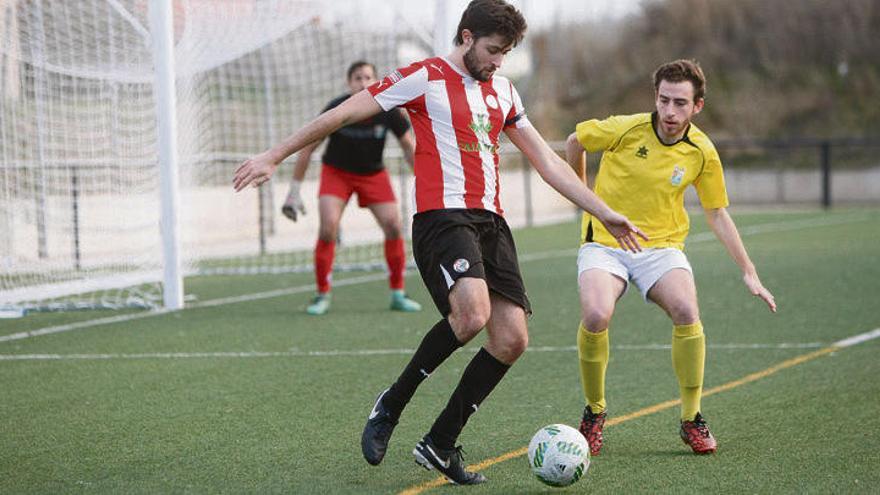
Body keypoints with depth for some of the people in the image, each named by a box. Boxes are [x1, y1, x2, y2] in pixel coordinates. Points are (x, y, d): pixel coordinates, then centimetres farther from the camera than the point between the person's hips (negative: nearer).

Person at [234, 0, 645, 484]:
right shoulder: (424, 78, -2)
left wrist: (605, 214, 22)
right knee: (473, 312, -30)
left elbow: (546, 161, 24)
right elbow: (342, 114, -3)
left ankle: (439, 444, 7)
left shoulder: (502, 91, 19)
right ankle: (391, 404, -8)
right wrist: (274, 156, -6)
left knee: (512, 339, -5)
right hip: (442, 216, -7)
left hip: (490, 221, 7)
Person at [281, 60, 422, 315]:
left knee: (393, 226, -10)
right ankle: (322, 296, -7)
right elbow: (307, 147, -15)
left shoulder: (388, 111, -20)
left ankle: (398, 294, 5)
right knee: (328, 227, -19)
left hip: (373, 173, 2)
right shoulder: (336, 110, -24)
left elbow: (409, 147, -4)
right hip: (336, 172, -2)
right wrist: (294, 191, -16)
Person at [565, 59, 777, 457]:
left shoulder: (702, 152, -4)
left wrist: (749, 273, 5)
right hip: (604, 242, -1)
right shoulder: (625, 129, -12)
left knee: (686, 311, -28)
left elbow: (717, 215, 8)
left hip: (662, 246, 2)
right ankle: (594, 412, -4)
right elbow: (575, 141, 7)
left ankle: (691, 420, -9)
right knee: (596, 315, -30)